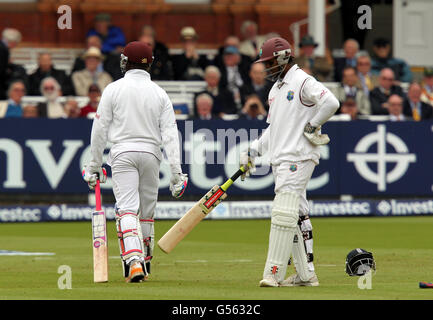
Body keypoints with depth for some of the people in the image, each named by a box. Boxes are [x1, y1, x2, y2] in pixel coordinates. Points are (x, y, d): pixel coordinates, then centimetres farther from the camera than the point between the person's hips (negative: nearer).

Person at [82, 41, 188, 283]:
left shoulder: (114, 89, -1)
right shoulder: (159, 93, 5)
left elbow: (100, 130, 0)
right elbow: (170, 133, -1)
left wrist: (95, 165, 8)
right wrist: (176, 170, -2)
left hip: (123, 153, -3)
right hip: (151, 154, 3)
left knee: (127, 209, -11)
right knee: (147, 212, 14)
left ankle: (134, 261, -30)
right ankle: (144, 264, 23)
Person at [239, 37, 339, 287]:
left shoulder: (302, 82, -9)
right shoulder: (276, 89, 21)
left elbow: (331, 102, -22)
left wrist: (312, 127, -14)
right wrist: (254, 150, 18)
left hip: (298, 158, -10)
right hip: (281, 161, 10)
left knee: (284, 213, -14)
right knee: (298, 216, 9)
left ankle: (274, 273, -17)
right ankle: (306, 274, 11)